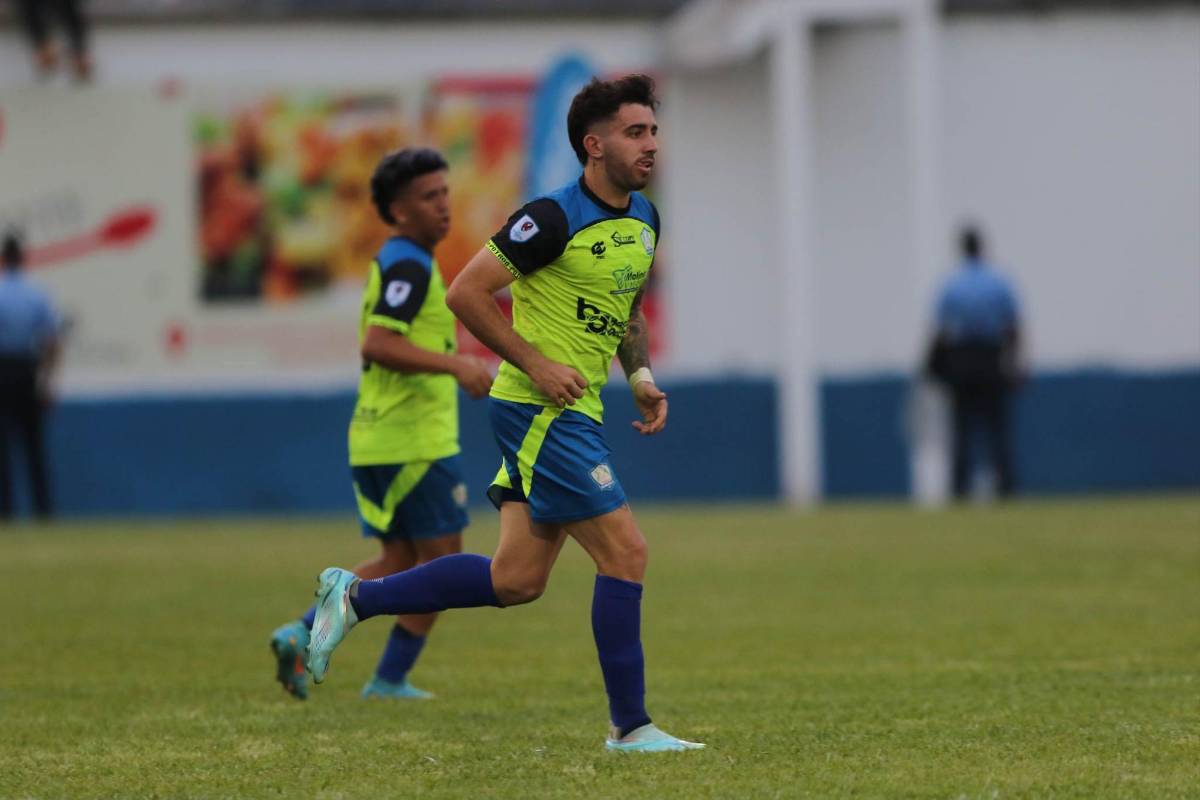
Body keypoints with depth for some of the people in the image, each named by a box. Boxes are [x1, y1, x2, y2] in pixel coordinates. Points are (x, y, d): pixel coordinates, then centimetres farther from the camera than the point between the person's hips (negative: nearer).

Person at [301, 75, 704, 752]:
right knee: (626, 551, -11)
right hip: (539, 410, -9)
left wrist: (642, 375, 11)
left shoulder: (644, 219, 11)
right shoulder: (555, 218, -16)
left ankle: (354, 597, 20)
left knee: (516, 580, 8)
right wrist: (536, 364, -18)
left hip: (575, 411, 9)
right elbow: (467, 292, -14)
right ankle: (631, 726, -3)